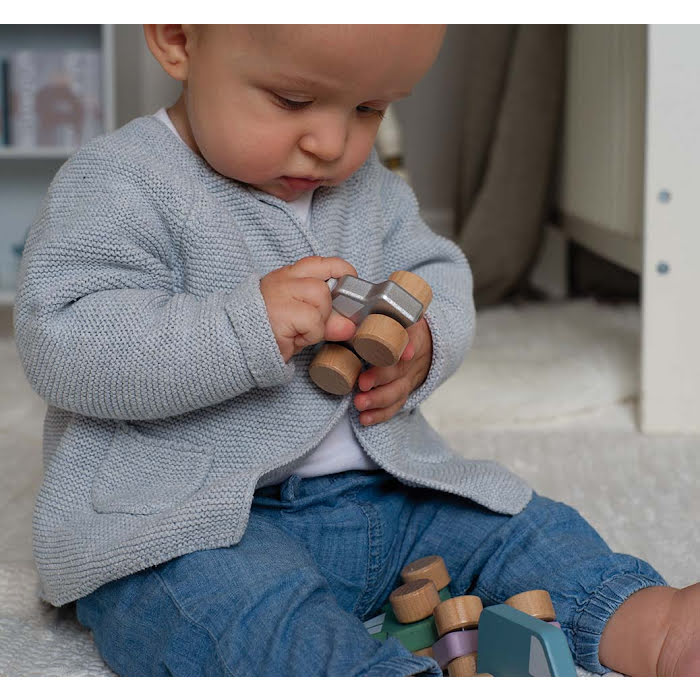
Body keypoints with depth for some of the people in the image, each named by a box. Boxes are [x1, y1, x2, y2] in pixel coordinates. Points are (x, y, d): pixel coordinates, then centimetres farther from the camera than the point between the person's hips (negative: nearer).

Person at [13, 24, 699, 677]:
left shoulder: (369, 188, 12)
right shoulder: (116, 184, -11)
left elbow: (437, 272, 18)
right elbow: (58, 342, -20)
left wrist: (426, 341, -8)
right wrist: (247, 328, -31)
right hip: (189, 531, -7)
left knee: (525, 528, 1)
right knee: (259, 611, -38)